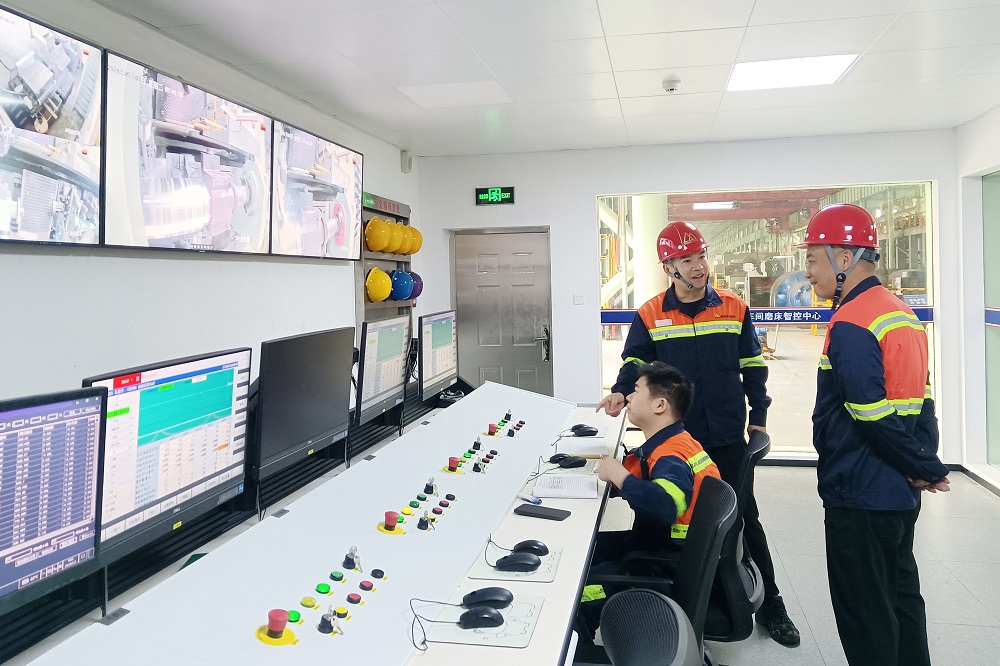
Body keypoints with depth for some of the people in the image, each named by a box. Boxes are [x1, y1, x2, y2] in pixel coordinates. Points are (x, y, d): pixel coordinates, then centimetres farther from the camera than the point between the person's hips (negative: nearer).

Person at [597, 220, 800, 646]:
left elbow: (753, 367, 7)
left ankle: (770, 605, 25)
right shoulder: (650, 316, -4)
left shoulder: (734, 309, 0)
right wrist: (621, 392, -20)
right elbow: (635, 363, 0)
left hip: (728, 437, 1)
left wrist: (759, 417, 4)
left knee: (745, 519, 10)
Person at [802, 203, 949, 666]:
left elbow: (874, 416, -23)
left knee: (864, 615, 4)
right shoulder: (902, 314, 10)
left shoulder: (851, 325, -20)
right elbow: (921, 402, 11)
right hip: (899, 493, 9)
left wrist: (926, 468, -10)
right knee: (900, 597, 21)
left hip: (860, 497, -9)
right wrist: (925, 465, 6)